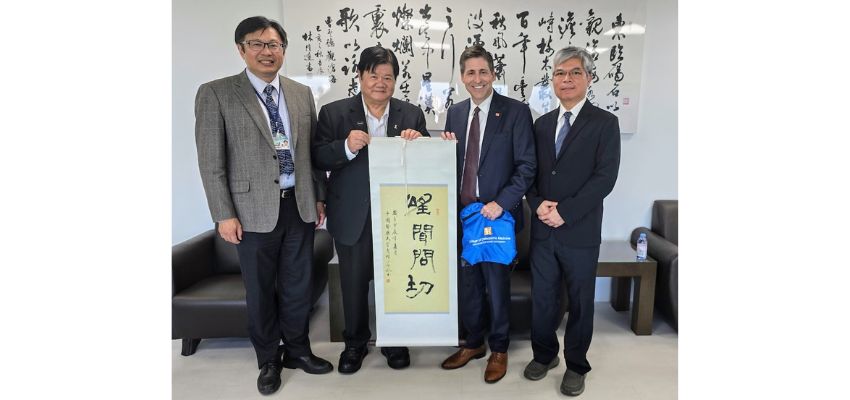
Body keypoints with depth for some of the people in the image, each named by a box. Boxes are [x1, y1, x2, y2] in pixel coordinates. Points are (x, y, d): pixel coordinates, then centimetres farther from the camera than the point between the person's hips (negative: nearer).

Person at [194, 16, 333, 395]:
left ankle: (297, 350, 35)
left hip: (300, 206, 4)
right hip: (254, 210, -3)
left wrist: (319, 197, 10)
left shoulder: (302, 93, 8)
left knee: (298, 285, 14)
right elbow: (211, 161, -7)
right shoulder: (215, 93, -5)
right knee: (261, 290, 11)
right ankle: (268, 361, 31)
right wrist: (224, 214, -10)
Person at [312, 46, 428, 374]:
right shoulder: (334, 113, -1)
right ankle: (355, 342, 35)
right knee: (353, 282, 13)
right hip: (353, 217, -1)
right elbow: (318, 159, -6)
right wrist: (347, 147, -23)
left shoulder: (411, 114, 4)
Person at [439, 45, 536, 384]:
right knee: (467, 283, 15)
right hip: (462, 213, 5)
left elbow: (527, 166, -9)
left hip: (496, 213, -4)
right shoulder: (455, 113, 10)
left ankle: (499, 349, 30)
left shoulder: (515, 111, -6)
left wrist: (502, 203, -18)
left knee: (497, 285, 9)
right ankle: (473, 343, 36)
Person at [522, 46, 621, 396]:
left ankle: (576, 365, 30)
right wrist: (538, 204, -9)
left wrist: (564, 212, -17)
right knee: (542, 299, 13)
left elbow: (605, 177, -12)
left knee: (580, 302, 11)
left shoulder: (605, 123, -3)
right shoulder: (541, 124, 10)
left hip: (580, 232, -3)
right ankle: (544, 354, 35)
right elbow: (530, 172, 9)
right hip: (543, 230, 4)